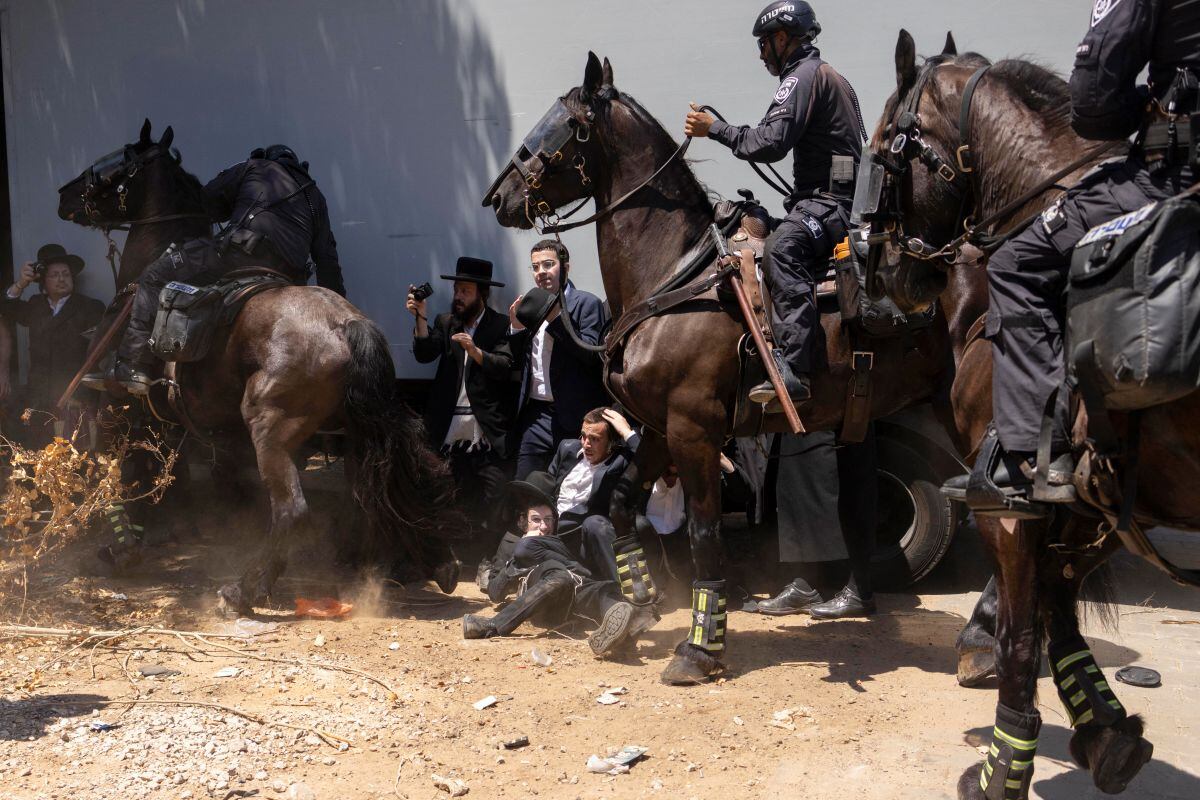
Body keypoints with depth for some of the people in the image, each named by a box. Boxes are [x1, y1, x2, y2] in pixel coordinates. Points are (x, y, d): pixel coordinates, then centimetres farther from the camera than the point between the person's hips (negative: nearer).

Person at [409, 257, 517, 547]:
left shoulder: (501, 326, 1)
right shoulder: (445, 322, 14)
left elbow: (508, 368, -10)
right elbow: (424, 355, 0)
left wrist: (476, 351, -21)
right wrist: (421, 317, -10)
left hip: (488, 433, -4)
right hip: (451, 430, 4)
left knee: (492, 505, -7)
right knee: (458, 502, 10)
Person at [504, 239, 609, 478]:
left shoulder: (587, 303, -2)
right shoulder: (533, 305, 16)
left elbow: (591, 354, -14)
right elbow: (516, 363, 16)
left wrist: (556, 320, -18)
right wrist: (517, 328, 0)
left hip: (572, 416, -5)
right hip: (534, 414, 5)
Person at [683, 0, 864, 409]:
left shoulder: (803, 75, -7)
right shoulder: (831, 77, 26)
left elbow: (771, 142, -20)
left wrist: (713, 128, -10)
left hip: (829, 203, -12)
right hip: (844, 200, 12)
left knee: (783, 245, -36)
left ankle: (793, 371, -49)